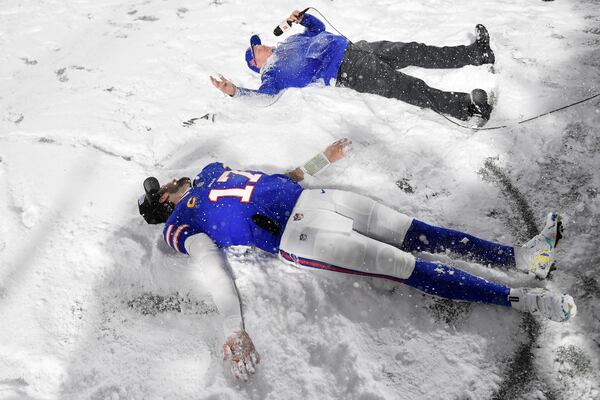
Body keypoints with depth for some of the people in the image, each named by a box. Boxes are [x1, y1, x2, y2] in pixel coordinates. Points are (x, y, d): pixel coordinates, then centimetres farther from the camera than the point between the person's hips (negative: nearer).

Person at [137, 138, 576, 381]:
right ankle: (526, 299, -9)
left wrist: (322, 159, 32)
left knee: (419, 233, -2)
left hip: (310, 198, 7)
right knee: (412, 267, -13)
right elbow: (215, 272, -8)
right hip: (298, 236, -7)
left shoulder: (211, 171, 26)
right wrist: (234, 332, -22)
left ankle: (521, 255, 3)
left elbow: (275, 177, 30)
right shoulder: (182, 226, 5)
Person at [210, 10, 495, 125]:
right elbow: (264, 93, -14)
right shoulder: (272, 73, 5)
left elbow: (319, 29, 35)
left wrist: (302, 18, 18)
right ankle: (464, 107, -32)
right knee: (408, 88, -24)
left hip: (352, 48, 8)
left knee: (414, 51, -2)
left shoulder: (288, 42, 28)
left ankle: (477, 53, 1)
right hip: (347, 73, -8)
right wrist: (234, 91, -25)